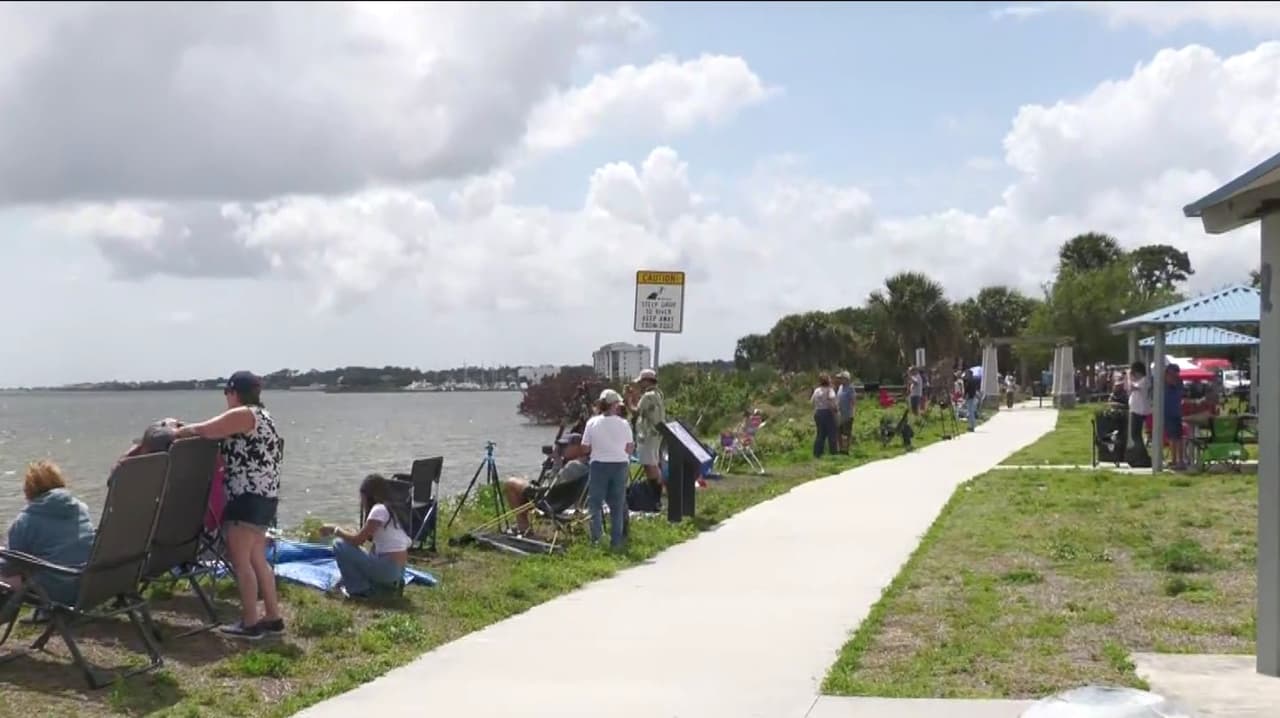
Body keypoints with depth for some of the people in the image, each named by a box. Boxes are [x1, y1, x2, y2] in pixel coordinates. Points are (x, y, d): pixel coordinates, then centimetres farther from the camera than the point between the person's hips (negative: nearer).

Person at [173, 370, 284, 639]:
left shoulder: (243, 414, -11)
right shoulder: (262, 416, 19)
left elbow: (203, 430, -18)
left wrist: (177, 432, 1)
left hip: (248, 498, -10)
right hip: (263, 497, 10)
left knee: (240, 561, -5)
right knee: (257, 559, 14)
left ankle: (250, 623, -2)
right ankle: (273, 617, 18)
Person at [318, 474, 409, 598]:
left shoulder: (379, 509, -12)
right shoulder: (389, 509, 16)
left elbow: (357, 540, -11)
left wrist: (335, 530, 2)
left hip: (387, 568, -9)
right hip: (396, 570, 9)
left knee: (339, 544, -4)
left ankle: (359, 589, -1)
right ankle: (390, 583, 13)